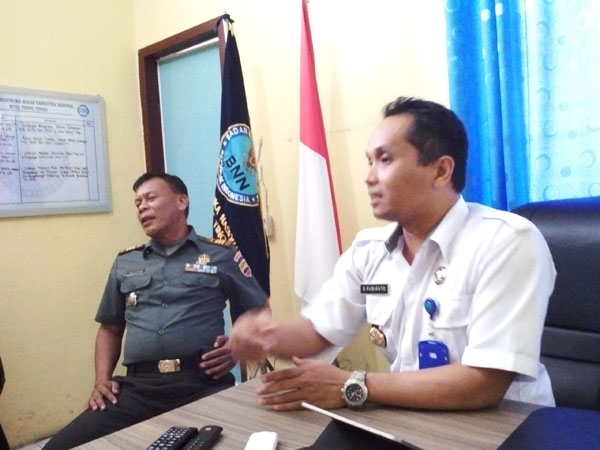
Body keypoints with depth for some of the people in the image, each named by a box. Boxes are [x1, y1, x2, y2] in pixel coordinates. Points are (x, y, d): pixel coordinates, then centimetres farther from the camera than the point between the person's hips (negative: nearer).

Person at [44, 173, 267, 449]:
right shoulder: (125, 263, 19)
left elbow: (260, 313, 13)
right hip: (138, 387, 4)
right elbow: (110, 328, 26)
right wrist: (102, 380, 10)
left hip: (204, 383, -3)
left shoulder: (222, 255, 9)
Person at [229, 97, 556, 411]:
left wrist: (352, 387, -23)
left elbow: (485, 384, -24)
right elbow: (318, 329, 6)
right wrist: (268, 334, -15)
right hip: (409, 419, 4)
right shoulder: (368, 249, -1)